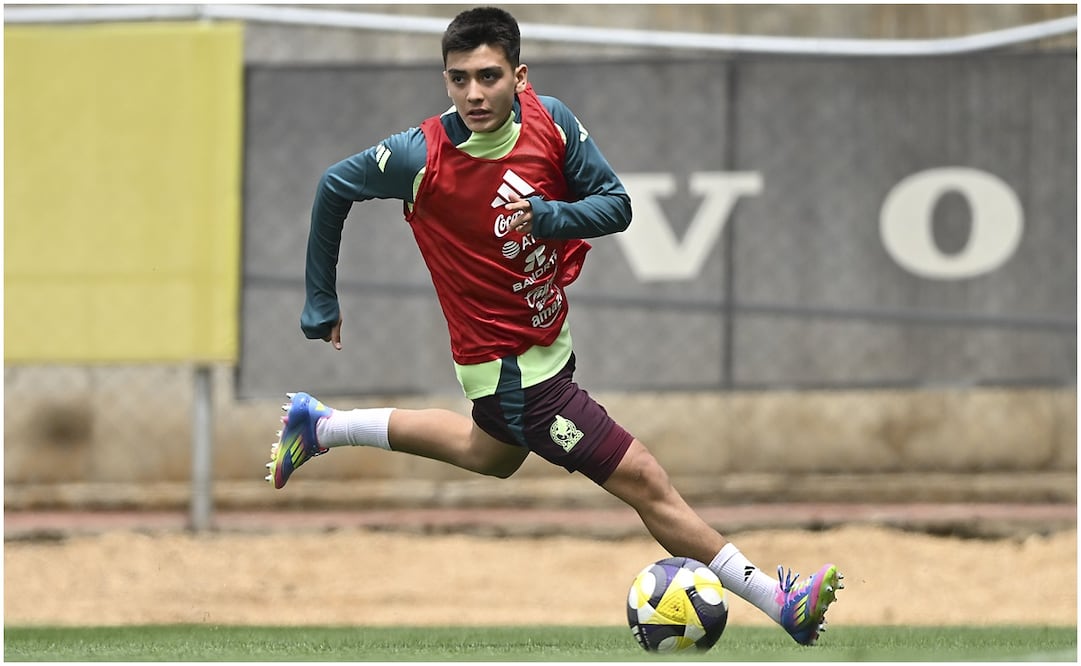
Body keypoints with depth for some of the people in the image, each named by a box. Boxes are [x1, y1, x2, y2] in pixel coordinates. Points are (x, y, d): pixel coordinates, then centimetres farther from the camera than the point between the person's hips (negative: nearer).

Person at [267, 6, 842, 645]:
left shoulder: (550, 121, -13)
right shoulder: (422, 156, -24)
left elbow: (617, 204, -6)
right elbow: (334, 188, -7)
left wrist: (546, 216, -27)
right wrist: (322, 302, 1)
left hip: (551, 339, 7)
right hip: (512, 367, -7)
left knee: (491, 453, 36)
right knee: (647, 481, -8)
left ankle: (319, 425, 47)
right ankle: (777, 599, 0)